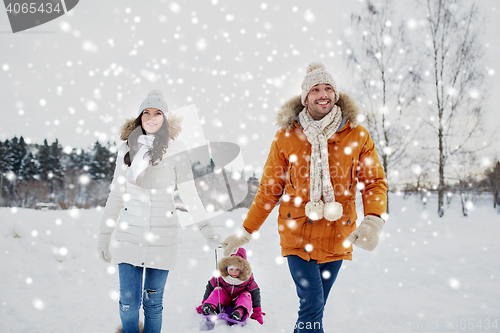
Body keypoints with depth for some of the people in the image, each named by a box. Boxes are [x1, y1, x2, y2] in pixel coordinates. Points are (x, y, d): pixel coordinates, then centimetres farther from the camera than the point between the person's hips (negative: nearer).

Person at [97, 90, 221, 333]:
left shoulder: (176, 150, -3)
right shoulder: (127, 148, 5)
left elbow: (189, 193, -1)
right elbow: (116, 193, 11)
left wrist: (205, 227, -12)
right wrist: (104, 234, 11)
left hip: (162, 233, -2)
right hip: (129, 232, 2)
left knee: (153, 302, 4)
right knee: (128, 302, 1)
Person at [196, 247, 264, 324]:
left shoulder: (248, 278, -20)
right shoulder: (221, 277, -20)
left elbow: (255, 293, -15)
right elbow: (210, 287, -8)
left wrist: (257, 312, -21)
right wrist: (204, 303, -10)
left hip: (240, 301, -1)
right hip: (225, 300, 1)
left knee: (246, 295, -34)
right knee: (218, 290, -27)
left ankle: (240, 312, -61)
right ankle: (211, 307, -51)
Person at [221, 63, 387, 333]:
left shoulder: (357, 135, 1)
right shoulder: (286, 137, 1)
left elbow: (374, 182, 3)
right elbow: (270, 189, 7)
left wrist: (372, 221, -16)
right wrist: (246, 232, 6)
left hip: (337, 239, 2)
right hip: (298, 235, -1)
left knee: (315, 308, 10)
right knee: (312, 305, -12)